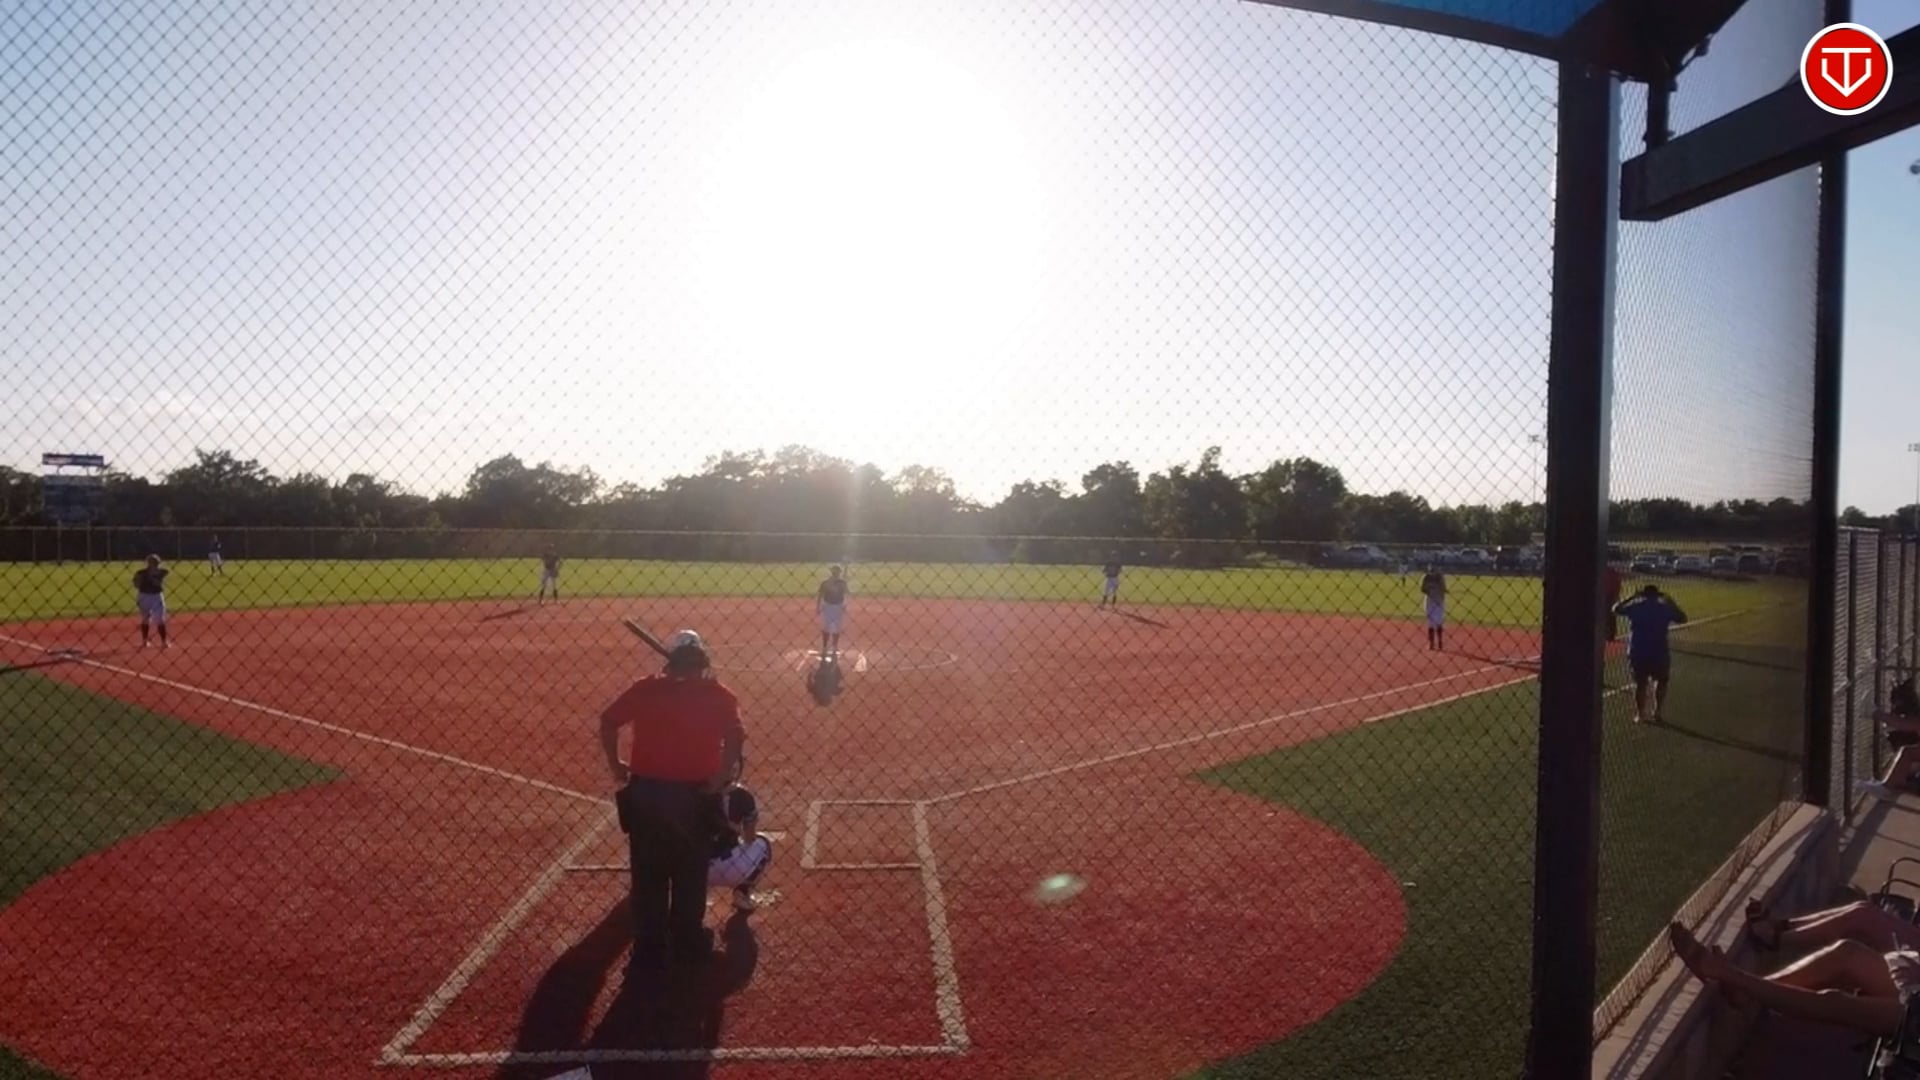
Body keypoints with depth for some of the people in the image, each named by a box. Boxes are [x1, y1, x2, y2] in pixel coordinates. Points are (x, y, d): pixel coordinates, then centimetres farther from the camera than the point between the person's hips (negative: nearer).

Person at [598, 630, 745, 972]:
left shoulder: (646, 689, 3)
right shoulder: (718, 696, -3)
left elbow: (608, 722, -2)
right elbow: (735, 738, -17)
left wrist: (616, 768, 5)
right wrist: (720, 780, -9)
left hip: (645, 792, 1)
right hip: (693, 795, -1)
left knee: (648, 875, 14)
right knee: (690, 875, 17)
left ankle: (649, 951, 20)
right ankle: (687, 945, 28)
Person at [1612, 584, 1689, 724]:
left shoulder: (1635, 607, 0)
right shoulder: (1664, 608, -1)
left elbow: (1616, 609, 17)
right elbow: (1683, 618, 14)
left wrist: (1631, 597, 22)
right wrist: (1671, 602, 21)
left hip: (1637, 653, 1)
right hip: (1659, 654, -1)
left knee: (1640, 683, 13)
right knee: (1661, 681, 20)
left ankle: (1640, 714, 13)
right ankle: (1658, 712, 15)